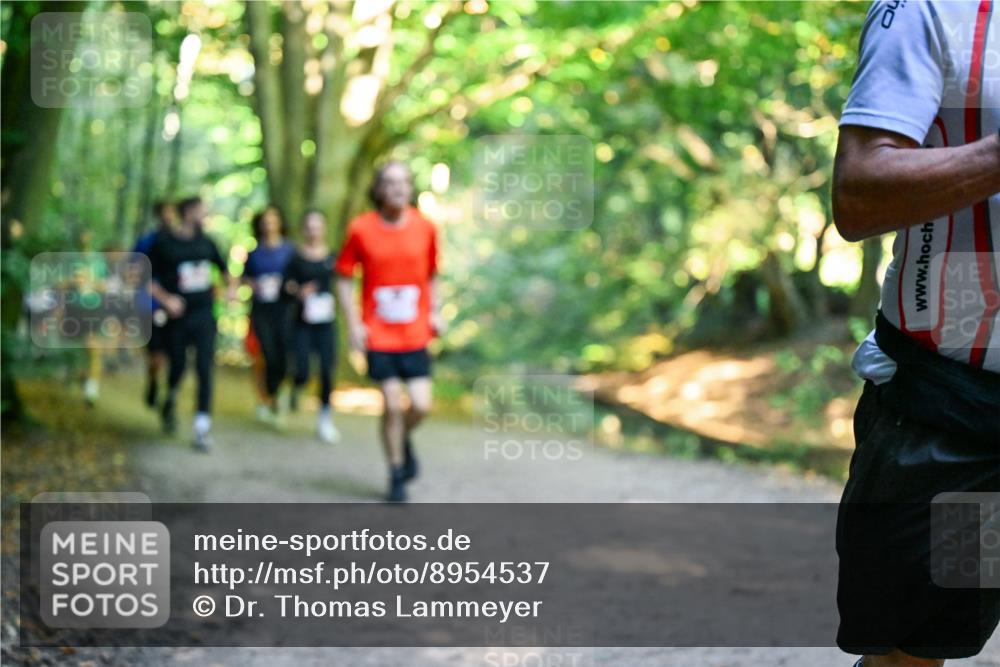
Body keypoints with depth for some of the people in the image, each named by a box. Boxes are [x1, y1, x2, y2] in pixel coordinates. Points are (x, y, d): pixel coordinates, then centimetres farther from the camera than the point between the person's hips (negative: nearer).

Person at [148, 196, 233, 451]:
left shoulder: (206, 243, 6)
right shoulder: (164, 244, -5)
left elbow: (222, 267, 23)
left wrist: (230, 286, 5)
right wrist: (166, 298, -17)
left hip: (204, 315, 2)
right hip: (177, 316, -2)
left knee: (204, 368, -9)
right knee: (178, 366, 8)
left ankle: (202, 426, -10)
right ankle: (170, 401, 43)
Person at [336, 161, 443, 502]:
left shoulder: (425, 227, 0)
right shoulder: (361, 228, -6)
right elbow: (344, 276, 2)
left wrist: (435, 312, 3)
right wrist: (353, 324, -5)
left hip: (415, 334, 2)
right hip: (378, 336, -2)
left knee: (421, 406, -5)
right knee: (392, 406, -2)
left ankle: (404, 439, 29)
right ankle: (396, 474, 16)